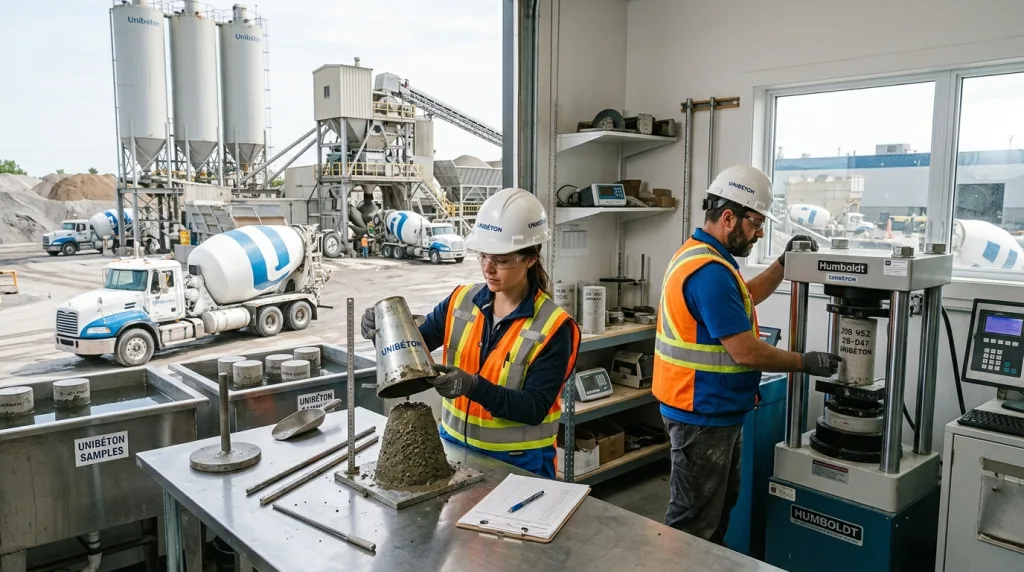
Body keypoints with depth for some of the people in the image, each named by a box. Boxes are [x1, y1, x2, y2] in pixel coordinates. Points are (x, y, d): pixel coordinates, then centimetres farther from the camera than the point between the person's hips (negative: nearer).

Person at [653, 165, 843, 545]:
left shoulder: (701, 255, 9)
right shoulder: (709, 271, -25)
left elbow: (746, 297, 26)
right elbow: (746, 352, -25)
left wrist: (784, 263, 14)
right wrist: (806, 363, -11)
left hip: (716, 411, 11)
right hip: (703, 415, -11)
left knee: (720, 504, 25)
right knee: (693, 521, 1)